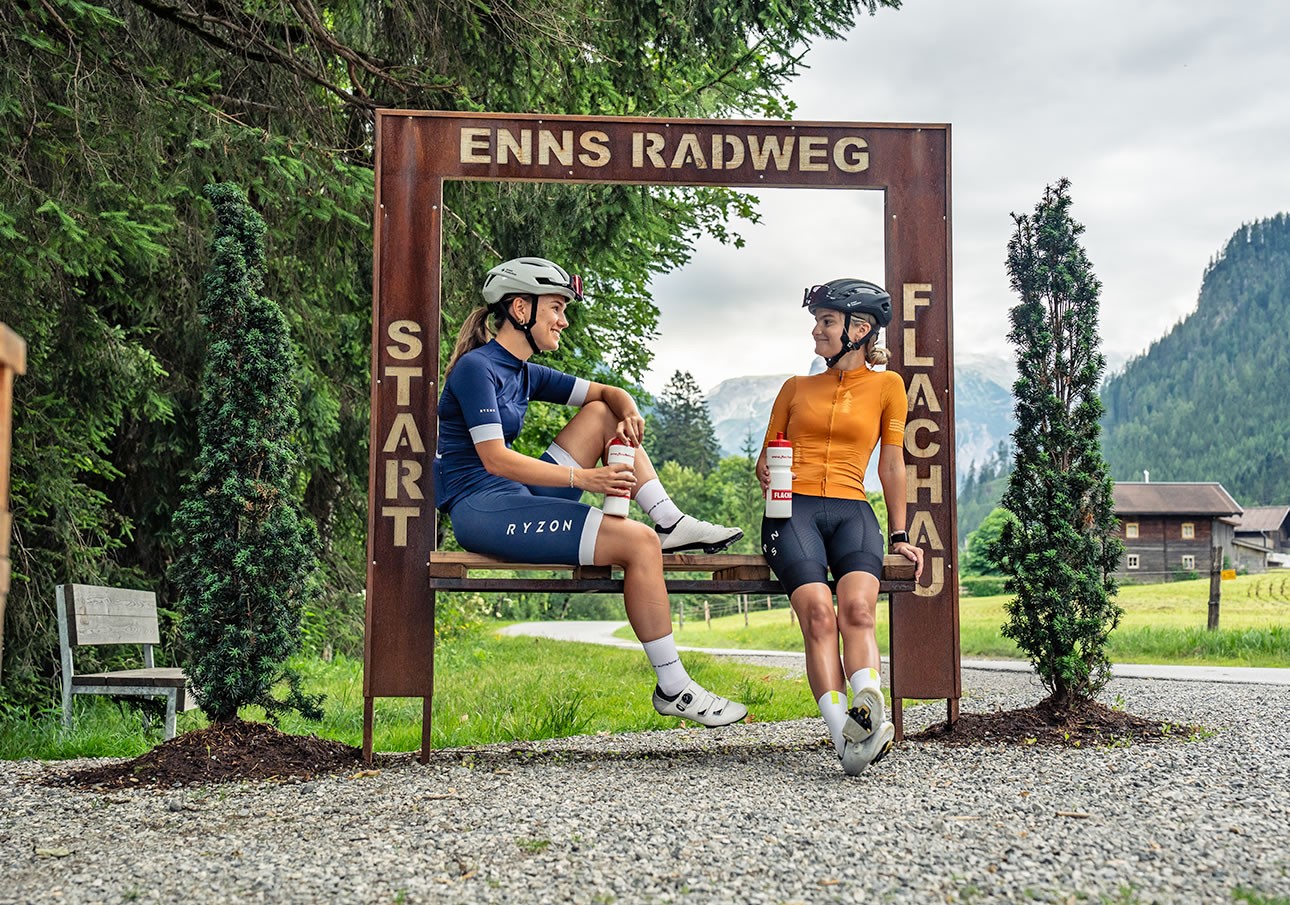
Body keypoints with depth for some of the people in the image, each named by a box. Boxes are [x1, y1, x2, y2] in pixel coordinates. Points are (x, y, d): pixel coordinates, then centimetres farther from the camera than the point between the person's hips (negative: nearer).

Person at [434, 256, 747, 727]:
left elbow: (609, 393, 20)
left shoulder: (523, 373, 15)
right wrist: (581, 479, -27)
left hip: (514, 497, 10)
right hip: (482, 509, -10)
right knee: (639, 542, -21)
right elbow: (495, 459, -21)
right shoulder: (477, 367, -11)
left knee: (603, 414, 15)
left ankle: (672, 523, 3)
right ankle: (673, 689, -15)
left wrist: (629, 413, -4)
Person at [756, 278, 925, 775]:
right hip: (793, 510, 0)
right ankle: (845, 739, -42)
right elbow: (765, 458, 23)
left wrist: (899, 535, 13)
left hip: (852, 511, 0)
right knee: (818, 614, -28)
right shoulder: (796, 388, 22)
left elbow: (892, 464, 16)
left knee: (857, 609, -32)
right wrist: (769, 479, -1)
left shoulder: (886, 386, 15)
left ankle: (869, 716, -49)